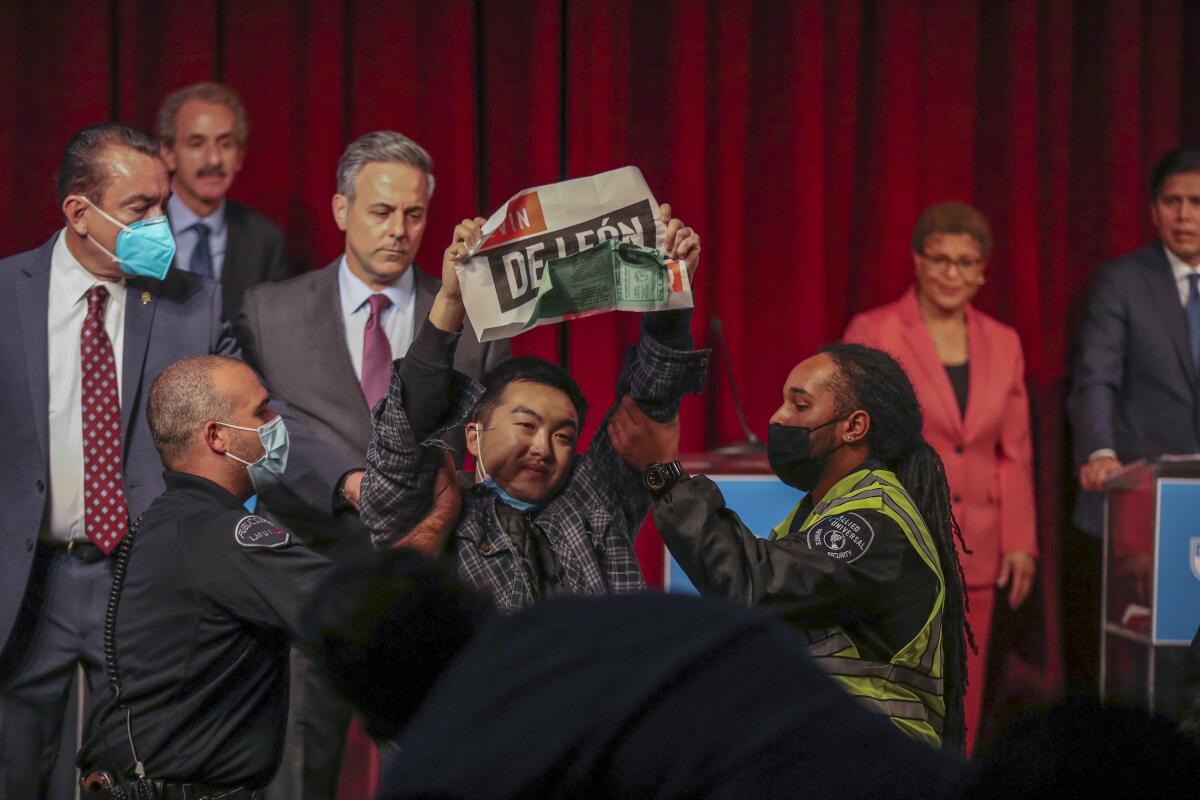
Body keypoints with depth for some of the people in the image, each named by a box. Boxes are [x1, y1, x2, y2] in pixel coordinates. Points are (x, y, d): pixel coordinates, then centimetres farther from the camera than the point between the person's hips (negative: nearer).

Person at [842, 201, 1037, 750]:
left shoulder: (1003, 344, 11)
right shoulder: (874, 333, -3)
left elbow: (1014, 453, 14)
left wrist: (1020, 541, 7)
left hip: (974, 551, 4)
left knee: (961, 703, 4)